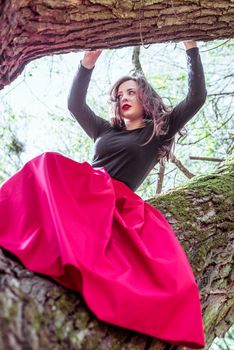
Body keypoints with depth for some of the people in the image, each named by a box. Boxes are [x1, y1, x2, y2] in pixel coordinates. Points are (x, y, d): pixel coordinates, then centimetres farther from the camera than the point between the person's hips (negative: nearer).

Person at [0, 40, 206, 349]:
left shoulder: (159, 131, 20)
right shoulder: (106, 130, 31)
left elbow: (197, 97, 13)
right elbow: (75, 104, 29)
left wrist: (191, 47, 12)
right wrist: (88, 63, 21)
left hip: (120, 204, -3)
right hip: (82, 192, 3)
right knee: (49, 165, -33)